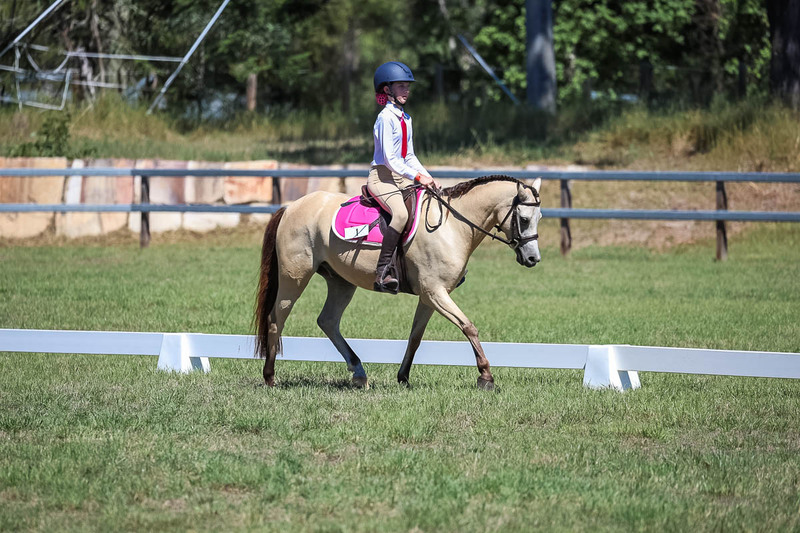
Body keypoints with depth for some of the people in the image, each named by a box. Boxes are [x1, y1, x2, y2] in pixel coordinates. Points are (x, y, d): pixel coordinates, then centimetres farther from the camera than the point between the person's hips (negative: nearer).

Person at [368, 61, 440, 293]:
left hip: (402, 177, 9)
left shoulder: (405, 119, 15)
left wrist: (429, 178, 6)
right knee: (401, 213, -34)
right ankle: (382, 272, -36)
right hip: (382, 176, -9)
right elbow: (390, 159, -17)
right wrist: (418, 177, -19)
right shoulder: (386, 118, -11)